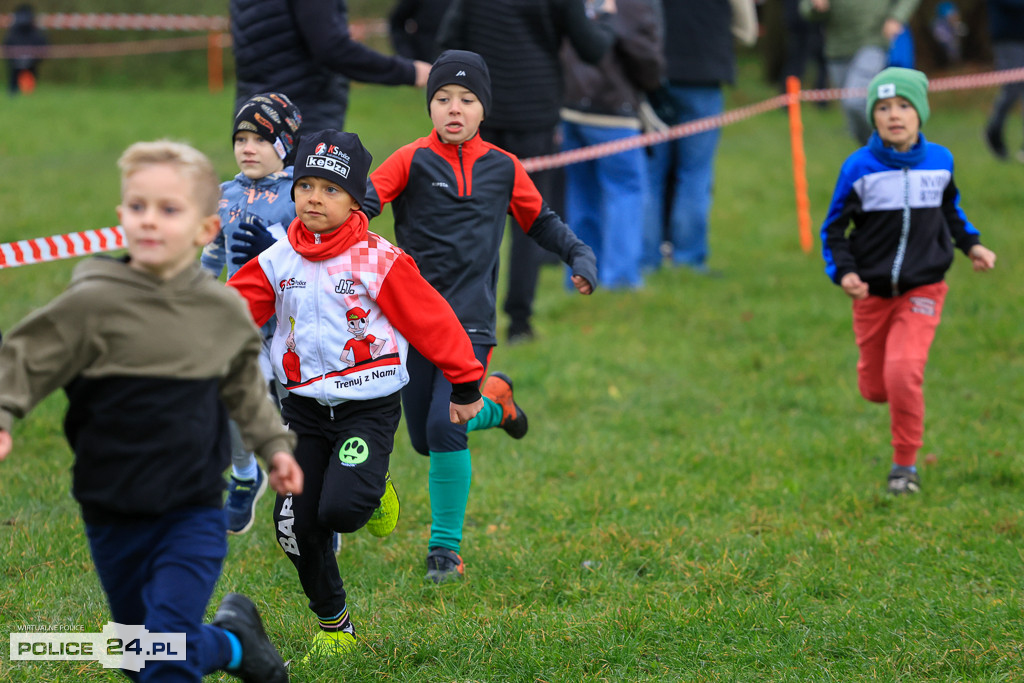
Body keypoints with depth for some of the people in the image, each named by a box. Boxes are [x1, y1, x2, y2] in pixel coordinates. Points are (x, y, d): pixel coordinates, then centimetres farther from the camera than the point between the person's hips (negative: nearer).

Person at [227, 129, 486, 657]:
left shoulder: (379, 261, -9)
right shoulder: (278, 263, 3)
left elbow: (431, 320, -3)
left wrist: (465, 384, 4)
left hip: (368, 408, -4)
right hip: (305, 409, 4)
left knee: (340, 510, -23)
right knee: (295, 525, 1)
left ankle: (371, 491, 16)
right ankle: (333, 627, 21)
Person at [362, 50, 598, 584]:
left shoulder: (503, 168, 6)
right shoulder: (413, 160, -2)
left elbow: (539, 220, 19)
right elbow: (363, 200, -14)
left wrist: (579, 255, 4)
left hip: (470, 320, -1)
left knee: (445, 428, -16)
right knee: (423, 440, 8)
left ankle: (446, 546, -2)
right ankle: (492, 400, 41)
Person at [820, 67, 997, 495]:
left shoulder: (939, 161, 0)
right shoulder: (859, 168, -8)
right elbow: (834, 228, 0)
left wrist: (971, 244, 7)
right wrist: (843, 272, -15)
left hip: (923, 288, 0)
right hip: (872, 292, 1)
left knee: (903, 374, -20)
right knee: (874, 388, 7)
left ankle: (905, 464, -2)